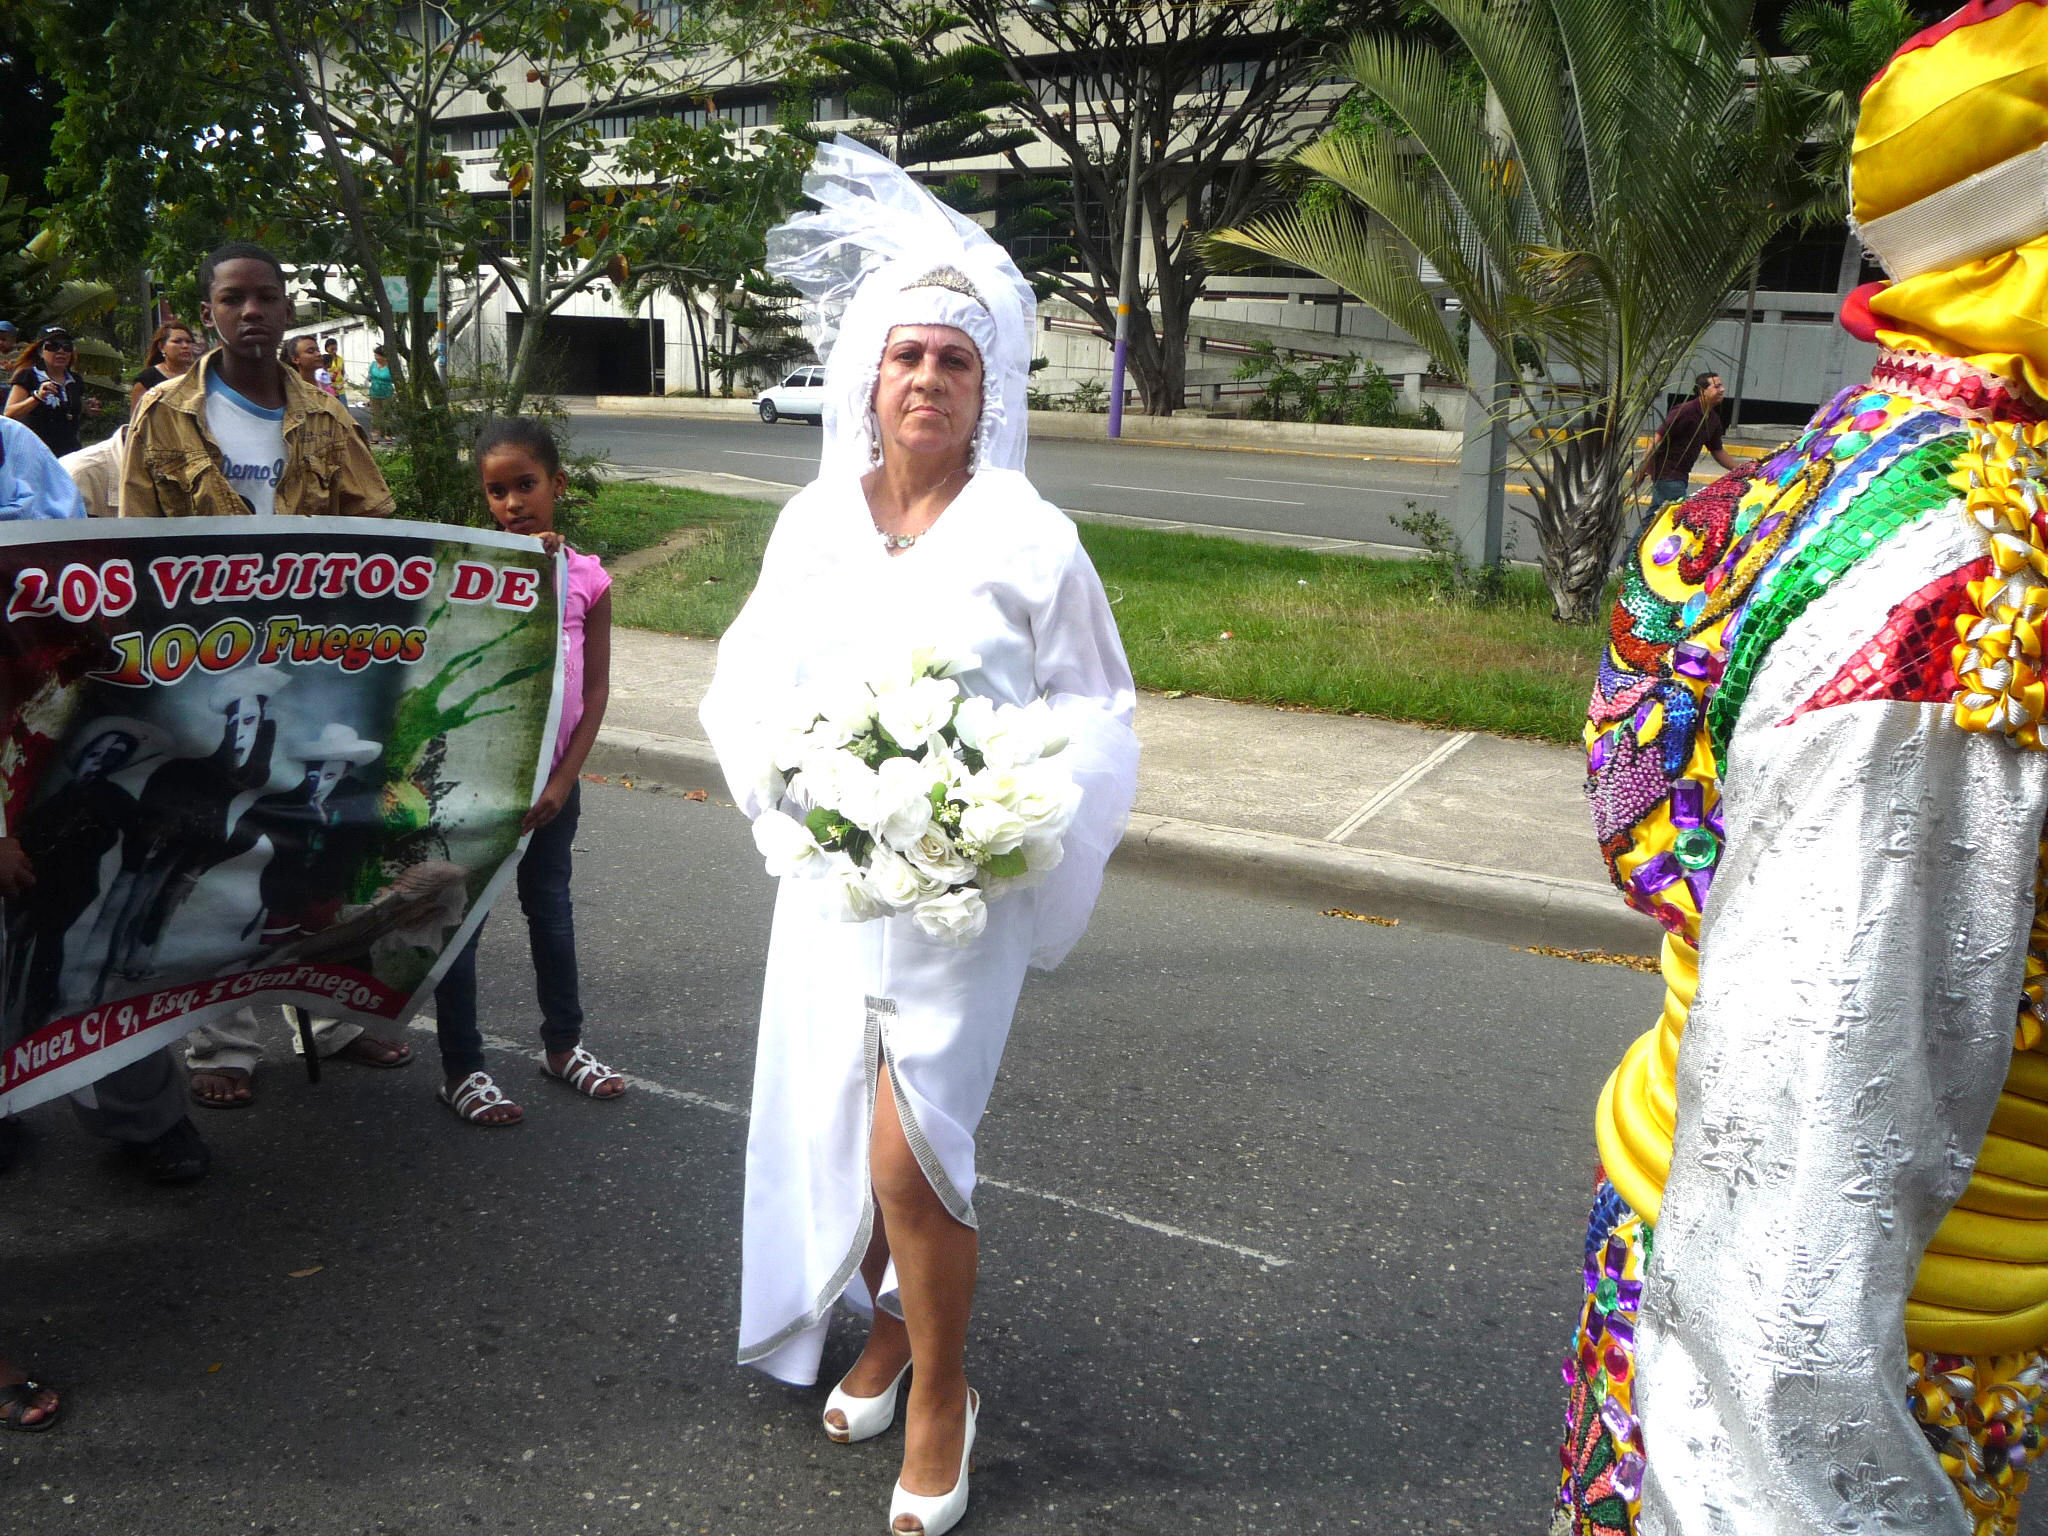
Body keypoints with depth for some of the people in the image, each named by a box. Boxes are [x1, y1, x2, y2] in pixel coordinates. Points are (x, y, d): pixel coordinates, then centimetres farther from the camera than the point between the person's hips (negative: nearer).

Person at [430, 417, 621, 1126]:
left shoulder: (587, 577, -2)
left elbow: (596, 688, -1)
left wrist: (563, 780, -8)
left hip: (551, 777, 3)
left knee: (551, 908, 17)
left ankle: (562, 1044, 34)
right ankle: (461, 1069, 17)